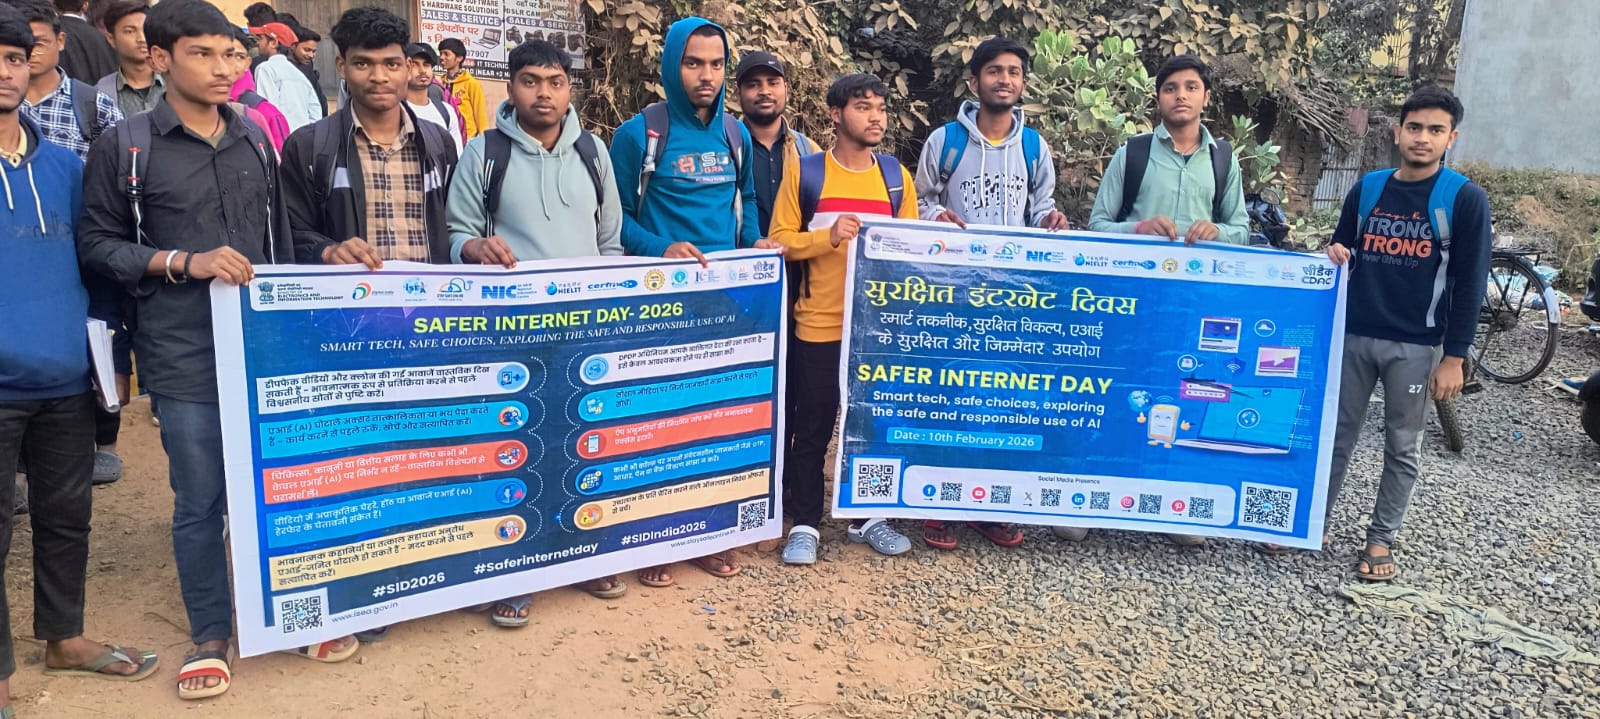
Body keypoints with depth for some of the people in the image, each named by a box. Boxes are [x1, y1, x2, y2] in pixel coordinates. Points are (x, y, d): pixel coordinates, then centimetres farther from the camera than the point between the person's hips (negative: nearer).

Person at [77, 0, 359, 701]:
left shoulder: (253, 138, 9)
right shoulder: (124, 146, -2)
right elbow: (97, 244, -1)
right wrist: (183, 262, -14)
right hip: (183, 355, -3)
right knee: (200, 499, 4)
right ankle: (209, 636, 22)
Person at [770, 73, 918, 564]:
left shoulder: (897, 177, 8)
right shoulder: (805, 173, -2)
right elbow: (780, 240, -4)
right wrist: (827, 236, -18)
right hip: (819, 325, -3)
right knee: (813, 428, 5)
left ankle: (867, 517, 27)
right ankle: (805, 524, 17)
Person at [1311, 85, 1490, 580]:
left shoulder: (1465, 198, -5)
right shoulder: (1367, 189, 5)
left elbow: (1469, 284, -6)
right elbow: (1341, 251, 16)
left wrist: (1454, 357, -10)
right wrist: (1335, 256, -9)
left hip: (1417, 346, -3)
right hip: (1354, 336, 3)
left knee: (1403, 447, 7)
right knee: (1336, 435, 9)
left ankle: (1381, 539, 18)